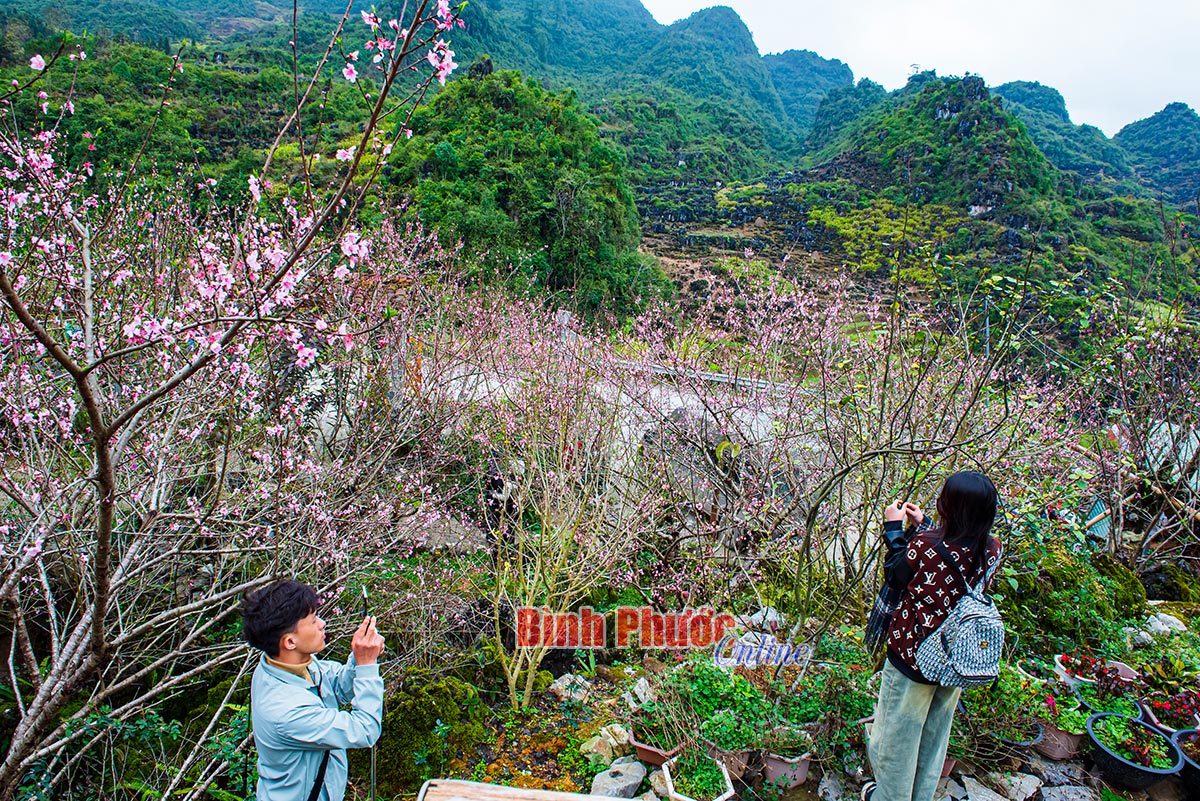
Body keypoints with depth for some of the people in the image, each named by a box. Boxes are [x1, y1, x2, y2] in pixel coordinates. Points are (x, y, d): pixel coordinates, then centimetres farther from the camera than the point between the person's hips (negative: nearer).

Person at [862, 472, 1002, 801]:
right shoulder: (991, 549, -15)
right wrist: (922, 526, 7)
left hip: (912, 658, -5)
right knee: (934, 735, 26)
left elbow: (894, 577, -12)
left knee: (898, 733, 18)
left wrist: (894, 528, -4)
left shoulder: (924, 546, -31)